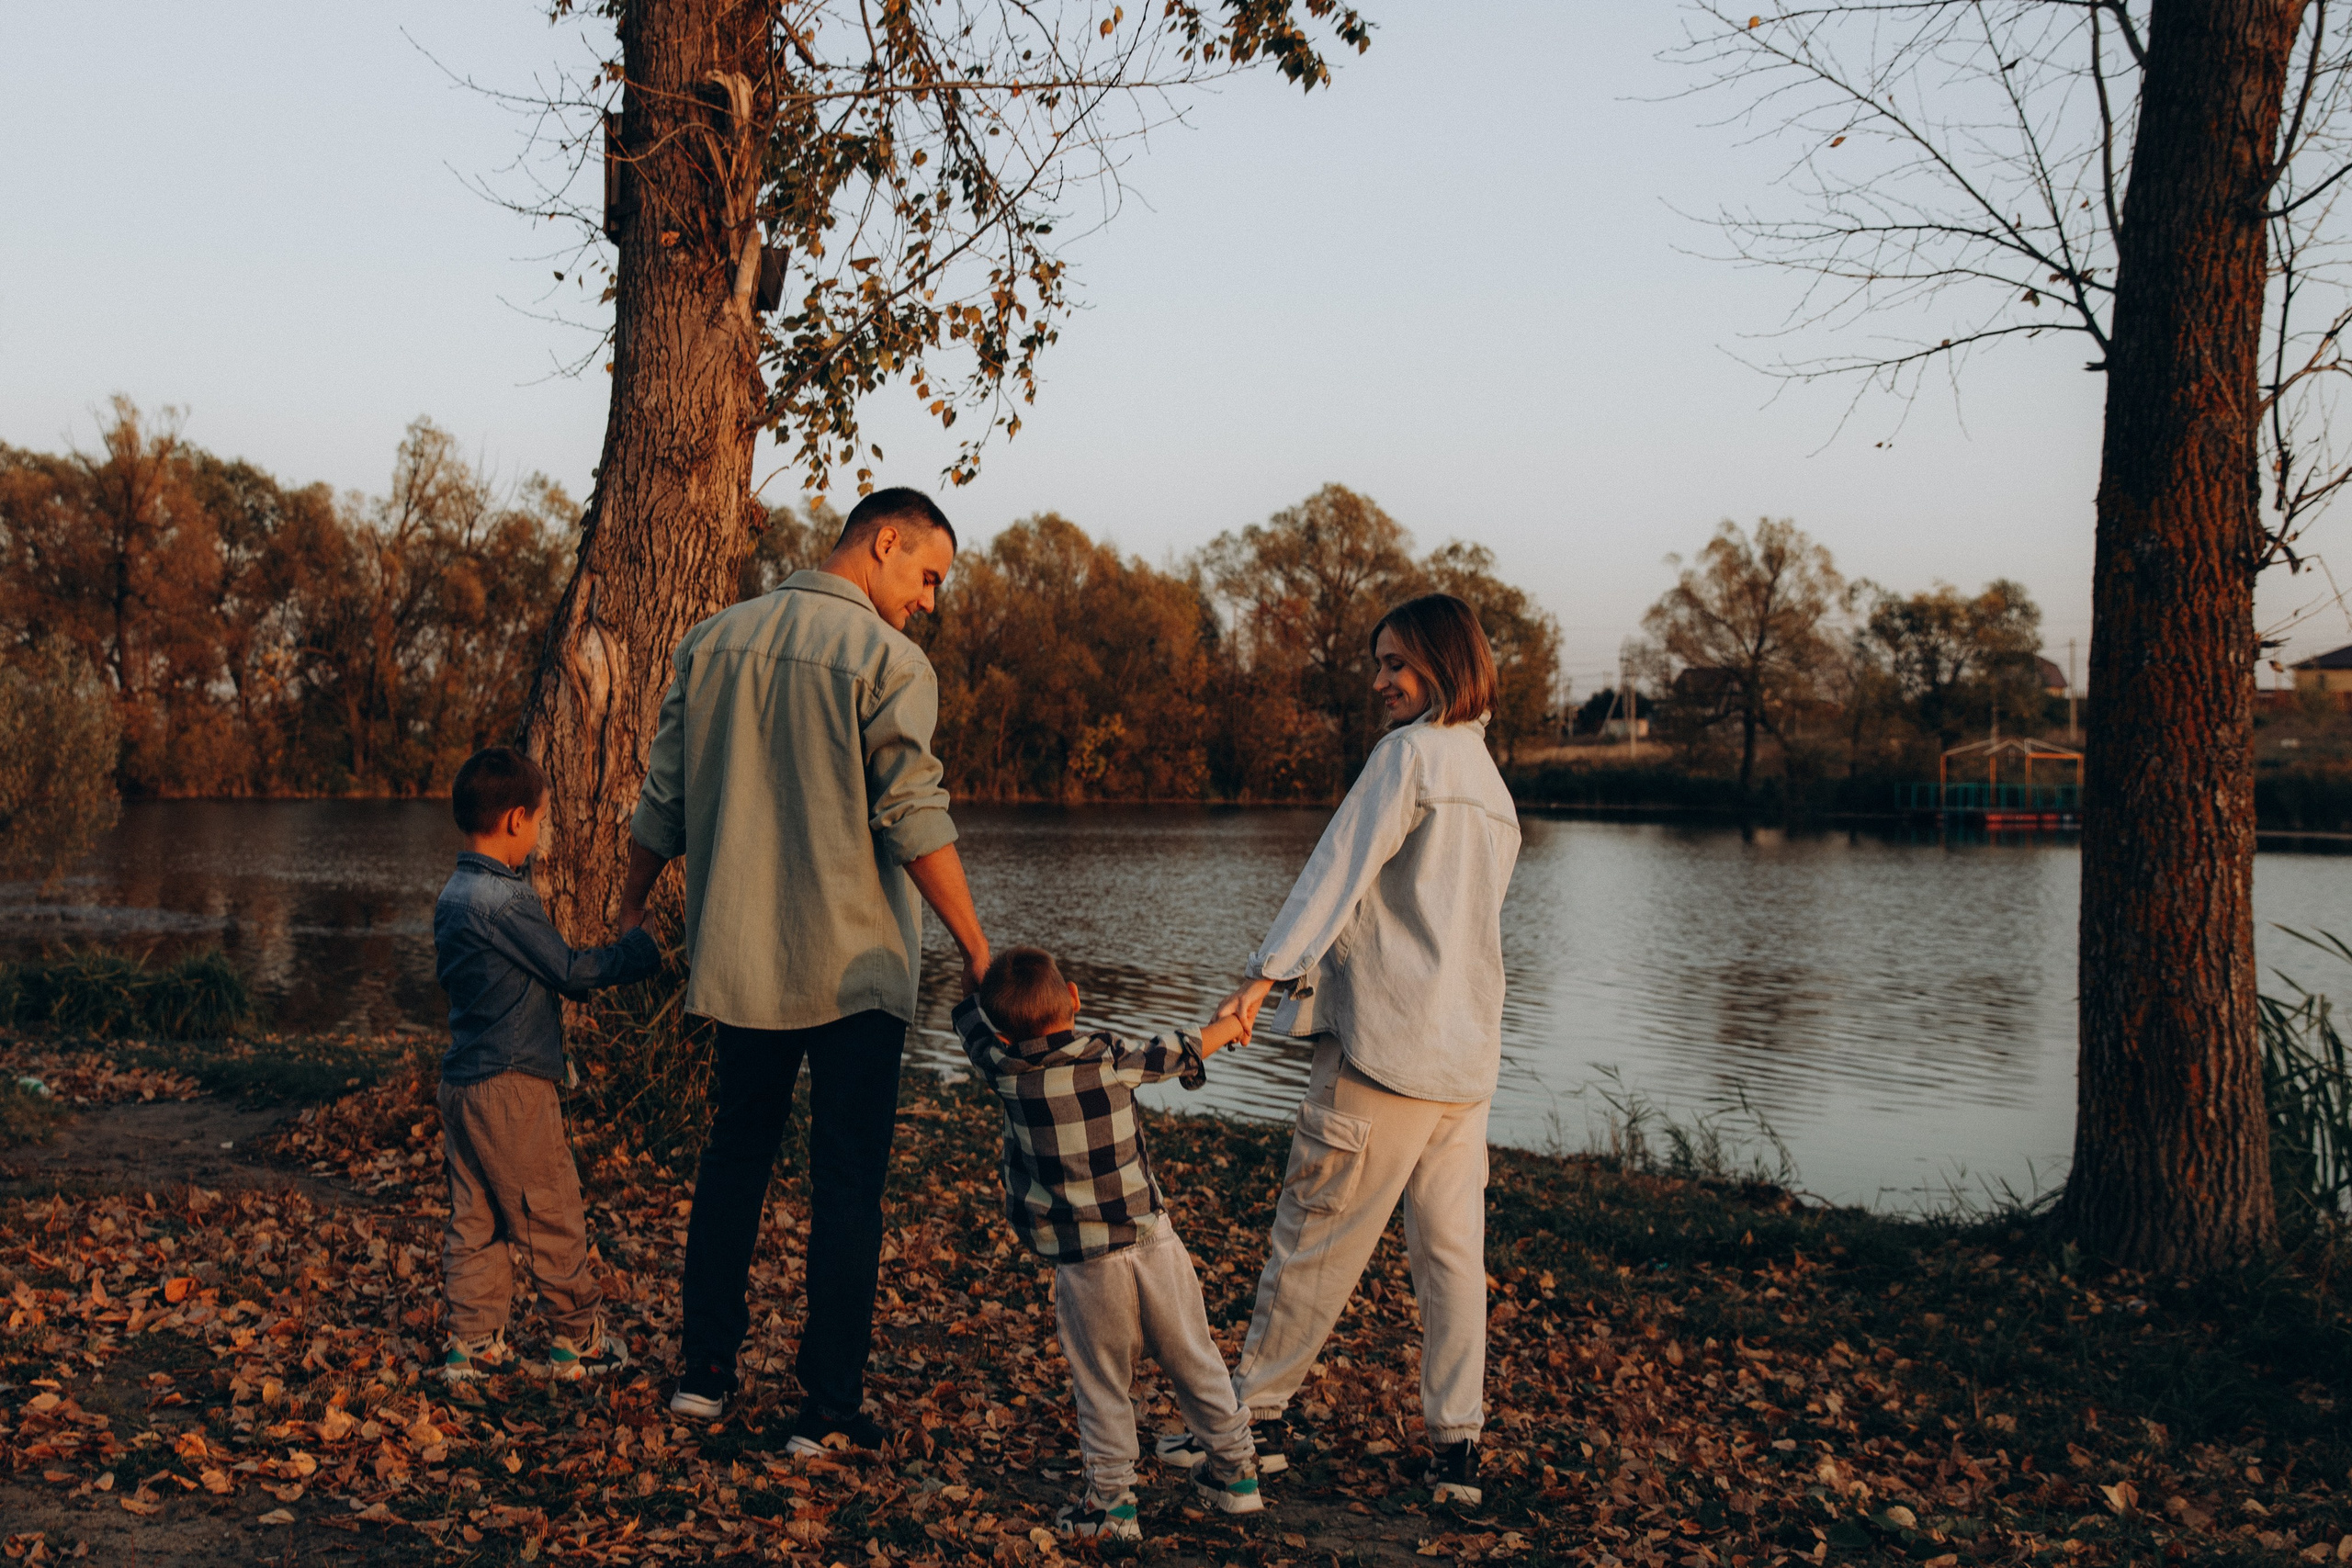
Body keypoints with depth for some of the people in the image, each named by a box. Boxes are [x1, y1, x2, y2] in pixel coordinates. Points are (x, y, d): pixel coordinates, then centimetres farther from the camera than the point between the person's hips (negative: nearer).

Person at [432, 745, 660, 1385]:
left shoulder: (454, 895, 9)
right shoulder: (504, 902, -20)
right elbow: (570, 970, -12)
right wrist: (644, 951, -3)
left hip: (463, 1084, 9)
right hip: (513, 1087, -9)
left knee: (473, 1221, 13)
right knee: (554, 1219, 4)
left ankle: (472, 1345, 16)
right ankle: (579, 1342, 14)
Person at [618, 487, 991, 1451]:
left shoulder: (716, 641, 7)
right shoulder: (889, 661, -11)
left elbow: (663, 800, 11)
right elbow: (914, 821, -16)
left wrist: (631, 912, 23)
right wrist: (977, 954, -11)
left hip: (739, 956, 5)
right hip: (854, 965, -5)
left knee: (736, 1153, 20)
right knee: (847, 1182, 3)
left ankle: (706, 1368, 24)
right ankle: (829, 1407, 6)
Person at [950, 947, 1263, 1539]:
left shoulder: (1004, 1069, -6)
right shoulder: (1112, 1056, -3)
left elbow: (968, 1015, 14)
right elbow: (1178, 1054, 15)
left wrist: (988, 972, 32)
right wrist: (1224, 1027, 35)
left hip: (1084, 1263, -2)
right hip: (1153, 1239, 2)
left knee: (1102, 1386, 10)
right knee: (1195, 1363, 17)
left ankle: (1112, 1501, 14)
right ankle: (1235, 1472, 30)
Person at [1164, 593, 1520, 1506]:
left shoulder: (1409, 752, -8)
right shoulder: (1491, 785, 19)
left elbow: (1339, 870, -15)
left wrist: (1266, 974, -19)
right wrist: (1327, 969, 16)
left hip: (1386, 1045, -8)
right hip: (1468, 1053, 8)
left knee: (1314, 1236, 1)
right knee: (1452, 1252, 8)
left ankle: (1254, 1416, 10)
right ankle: (1456, 1446, 10)